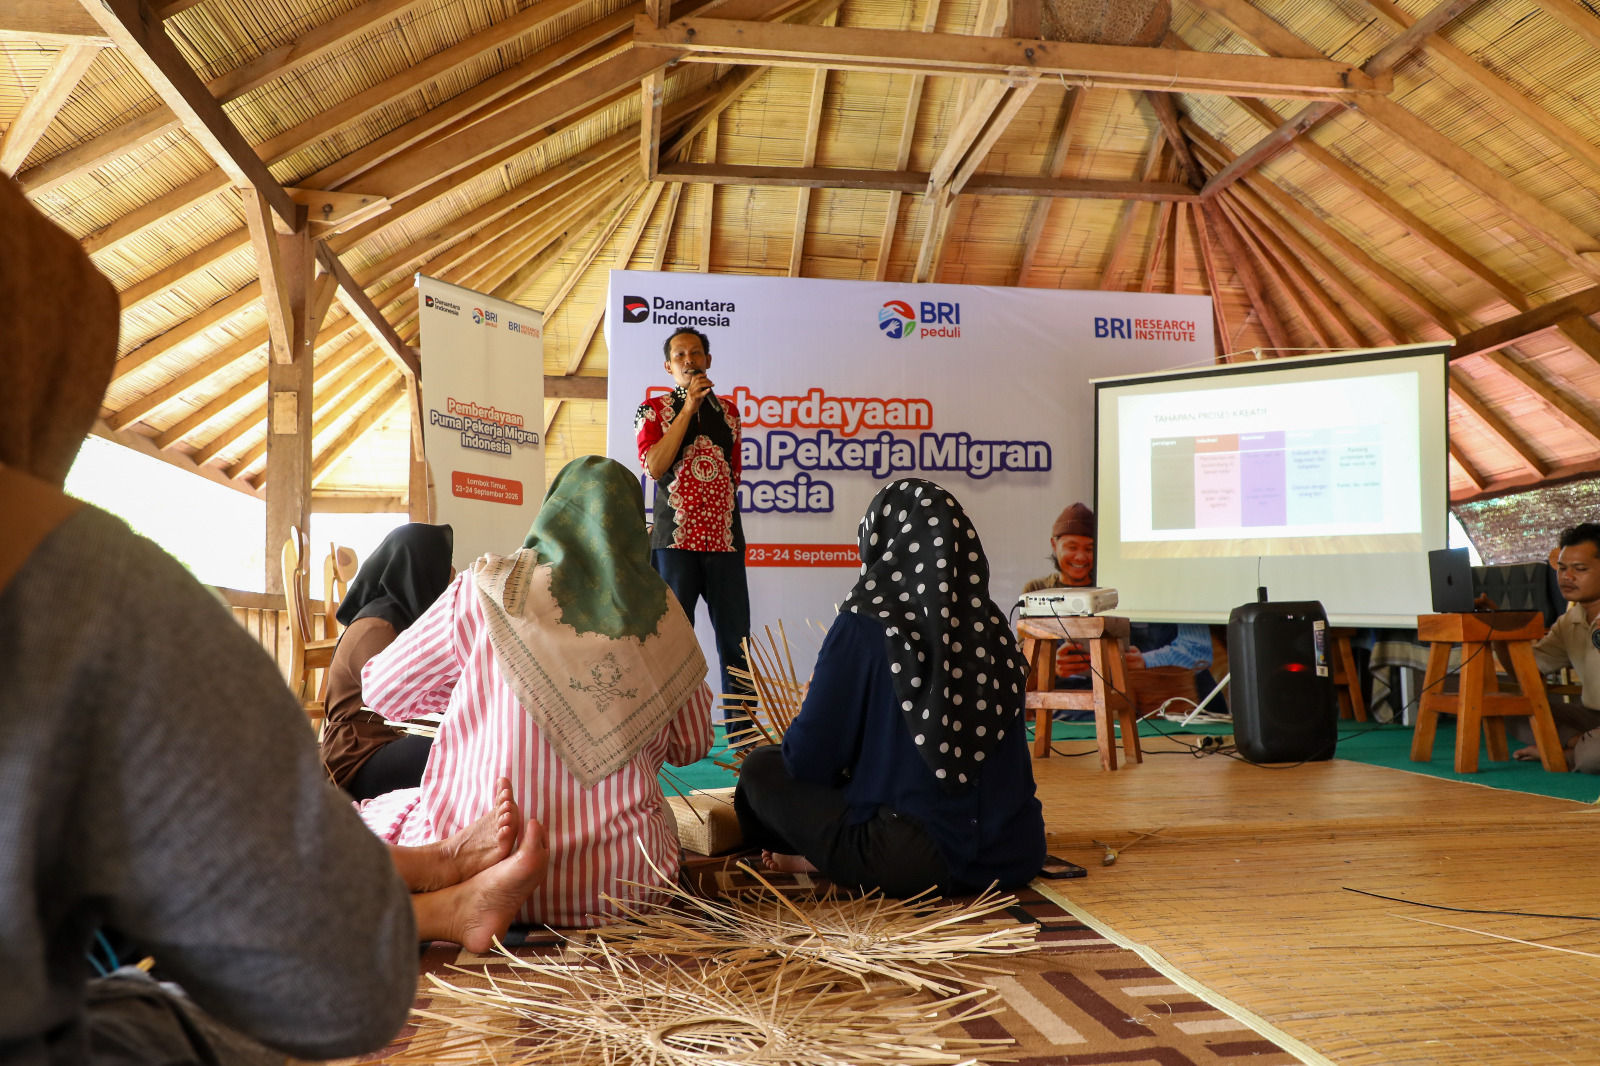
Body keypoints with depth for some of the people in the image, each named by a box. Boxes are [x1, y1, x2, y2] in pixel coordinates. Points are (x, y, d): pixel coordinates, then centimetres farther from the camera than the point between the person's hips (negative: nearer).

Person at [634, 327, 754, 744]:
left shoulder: (727, 412, 17)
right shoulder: (654, 409, 5)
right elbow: (654, 466, -11)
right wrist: (689, 408, -9)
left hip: (724, 541, 3)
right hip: (675, 541, -3)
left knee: (736, 639, 3)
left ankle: (741, 729, 11)